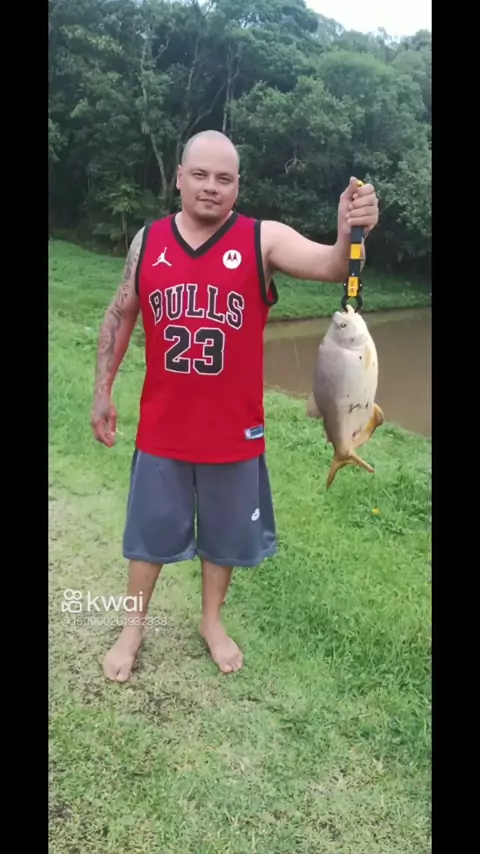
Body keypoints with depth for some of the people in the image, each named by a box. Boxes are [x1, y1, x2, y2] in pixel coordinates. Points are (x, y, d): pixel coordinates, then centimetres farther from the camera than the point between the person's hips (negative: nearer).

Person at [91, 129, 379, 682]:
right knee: (149, 530, 17)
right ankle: (133, 628, 39)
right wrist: (102, 392, 7)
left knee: (224, 533, 17)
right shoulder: (148, 241, -1)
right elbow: (119, 317, 8)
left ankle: (212, 621, 42)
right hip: (162, 427, 2)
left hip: (233, 429, -1)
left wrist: (349, 235, -47)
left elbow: (329, 266, -24)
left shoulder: (264, 239, -9)